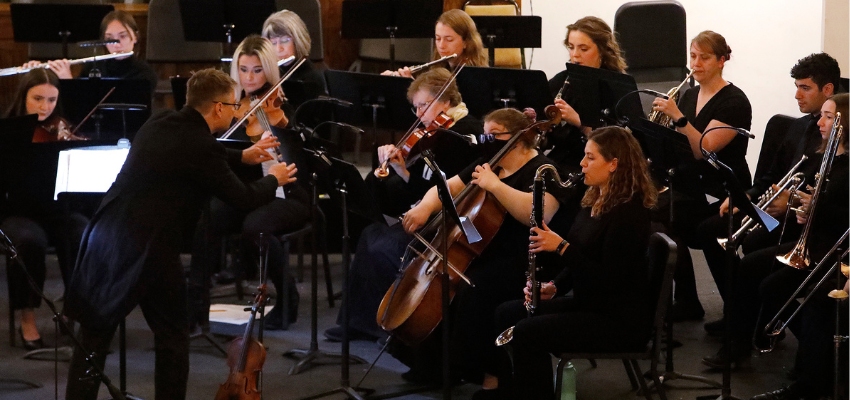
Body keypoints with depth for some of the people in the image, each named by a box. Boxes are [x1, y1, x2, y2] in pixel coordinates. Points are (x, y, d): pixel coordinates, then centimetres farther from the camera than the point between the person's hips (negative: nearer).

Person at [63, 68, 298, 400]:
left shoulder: (160, 123, 9)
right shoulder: (201, 146, -14)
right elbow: (243, 198, -5)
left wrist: (242, 157, 33)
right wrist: (273, 179, 14)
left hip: (105, 236, 7)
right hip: (149, 249, -7)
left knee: (93, 338, 11)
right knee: (172, 336, 12)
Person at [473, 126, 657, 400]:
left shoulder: (628, 213, -20)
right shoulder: (595, 202, 10)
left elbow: (607, 279, -25)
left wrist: (561, 246, -23)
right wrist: (555, 287, 2)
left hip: (621, 321, -10)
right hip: (588, 303, 10)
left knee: (528, 333, -22)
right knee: (506, 313, 7)